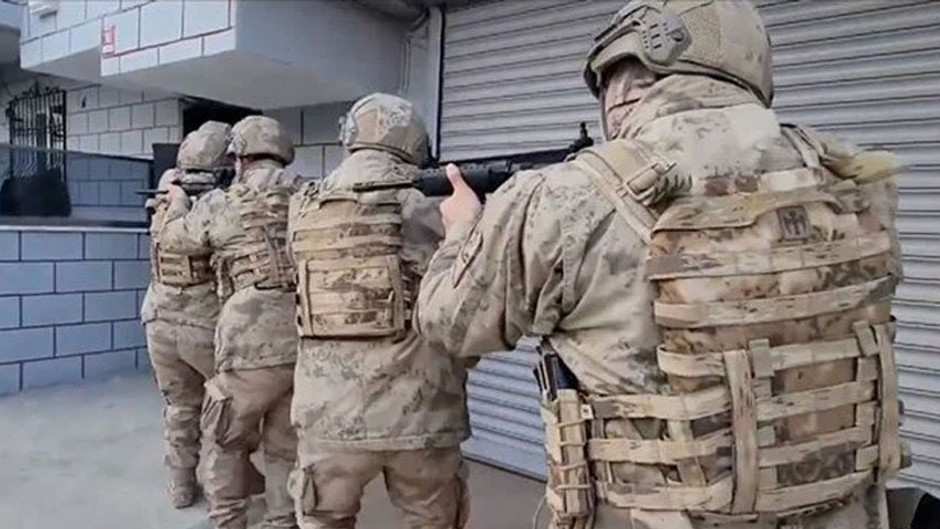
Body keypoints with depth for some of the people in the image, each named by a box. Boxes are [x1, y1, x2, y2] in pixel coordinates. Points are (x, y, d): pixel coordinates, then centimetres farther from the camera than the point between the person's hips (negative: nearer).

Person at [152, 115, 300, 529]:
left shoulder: (222, 205, -1)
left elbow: (174, 237, 16)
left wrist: (177, 201, 39)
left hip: (251, 349, -3)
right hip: (306, 346, 4)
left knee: (228, 445, 18)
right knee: (287, 448, 18)